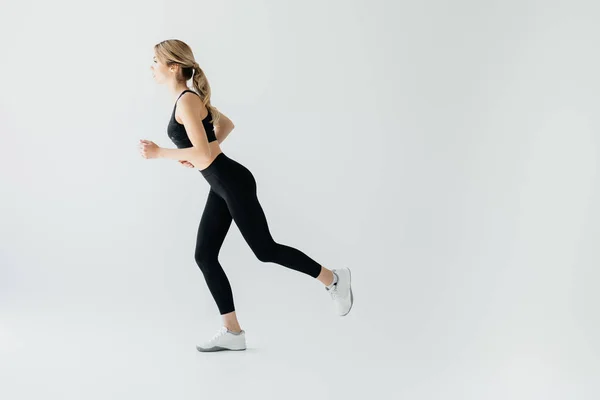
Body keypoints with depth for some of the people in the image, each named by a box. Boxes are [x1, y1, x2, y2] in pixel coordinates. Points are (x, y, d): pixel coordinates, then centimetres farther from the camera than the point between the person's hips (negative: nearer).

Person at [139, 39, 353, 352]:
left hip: (233, 183, -10)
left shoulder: (187, 101, -18)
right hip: (221, 186, 10)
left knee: (265, 250, 0)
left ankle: (332, 279, 18)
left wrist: (160, 153, -18)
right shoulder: (190, 99, 12)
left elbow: (203, 154, -25)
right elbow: (227, 124, 25)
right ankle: (232, 332, 12)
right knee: (204, 257, 7)